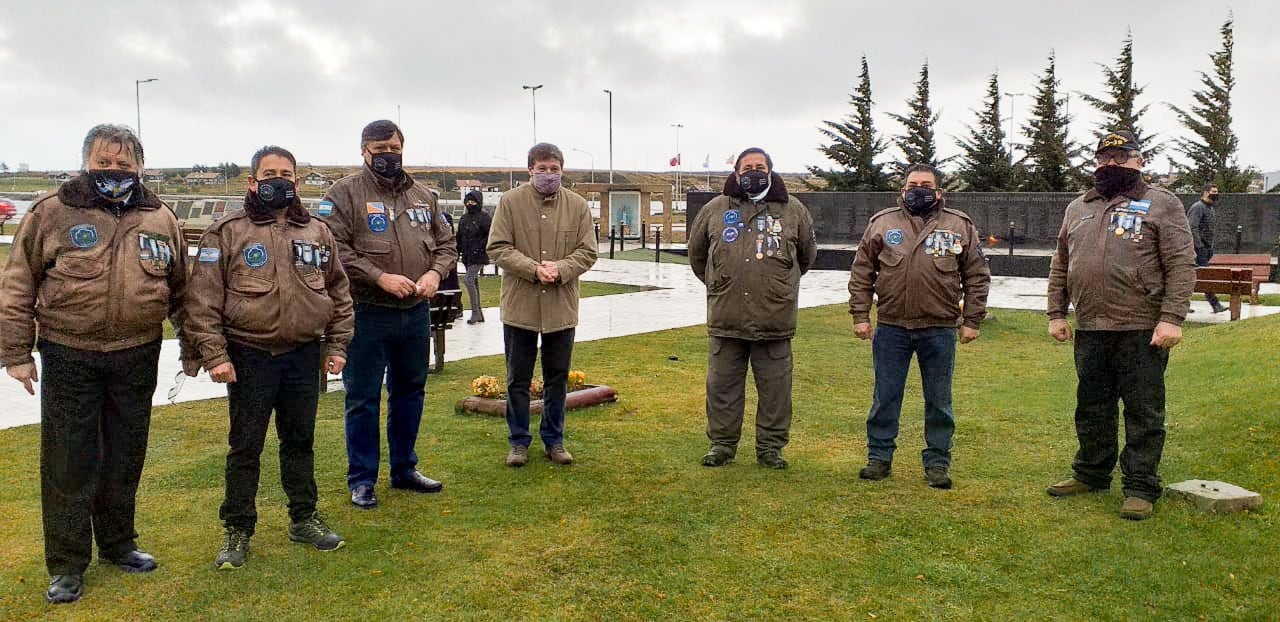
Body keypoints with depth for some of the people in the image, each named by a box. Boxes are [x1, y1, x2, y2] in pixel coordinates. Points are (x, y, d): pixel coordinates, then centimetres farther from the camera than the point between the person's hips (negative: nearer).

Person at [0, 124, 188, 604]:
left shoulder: (161, 219, 5)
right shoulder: (52, 213, -3)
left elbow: (180, 290, 13)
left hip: (136, 359, 2)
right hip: (68, 358, -2)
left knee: (124, 459, 14)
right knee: (69, 464, 5)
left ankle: (118, 544, 32)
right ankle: (66, 564, 19)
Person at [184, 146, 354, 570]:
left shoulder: (317, 233, 8)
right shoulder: (227, 233, -4)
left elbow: (338, 293, 13)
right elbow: (203, 299, -7)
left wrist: (337, 345, 8)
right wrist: (214, 355, -12)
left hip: (304, 356, 3)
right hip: (250, 357, -3)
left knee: (300, 440, 15)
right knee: (245, 447, 6)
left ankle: (304, 519, 28)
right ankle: (237, 530, 19)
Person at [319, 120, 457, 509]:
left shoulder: (423, 196, 12)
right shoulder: (345, 193, -5)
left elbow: (446, 243, 14)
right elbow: (335, 247, -15)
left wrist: (435, 273, -6)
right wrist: (379, 277, -21)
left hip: (416, 313, 6)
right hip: (368, 315, -5)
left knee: (410, 393, 16)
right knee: (363, 398, 3)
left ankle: (404, 469, 31)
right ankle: (361, 479, 16)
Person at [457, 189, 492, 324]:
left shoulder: (484, 218, -10)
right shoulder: (464, 218, 13)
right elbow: (459, 236, 21)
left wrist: (481, 246, -17)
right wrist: (459, 250, 14)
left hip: (479, 257, -8)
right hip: (467, 256, 8)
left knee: (468, 280, -17)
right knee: (474, 282, 12)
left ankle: (475, 312, -10)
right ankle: (478, 313, 20)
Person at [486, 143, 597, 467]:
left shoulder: (577, 205, 3)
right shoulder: (510, 202, -3)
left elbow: (587, 251, 1)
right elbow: (497, 248, -7)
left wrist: (560, 269, -17)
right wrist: (534, 269, -19)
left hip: (562, 307, 2)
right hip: (520, 306, -2)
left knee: (557, 378, 12)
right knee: (518, 379, 8)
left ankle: (554, 439, 26)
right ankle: (519, 441, 22)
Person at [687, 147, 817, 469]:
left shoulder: (793, 210, 5)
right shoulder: (715, 209, 6)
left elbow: (806, 255, 20)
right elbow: (697, 253, 21)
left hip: (775, 319, 0)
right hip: (725, 319, 1)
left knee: (775, 388, 6)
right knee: (722, 385, 8)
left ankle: (770, 447, 18)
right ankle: (722, 444, 21)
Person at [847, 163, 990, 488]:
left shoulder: (961, 226, 5)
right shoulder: (882, 222, 5)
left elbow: (977, 276, 6)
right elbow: (861, 272, 6)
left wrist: (972, 320, 1)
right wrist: (860, 315, 1)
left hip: (940, 330, 0)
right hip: (890, 328, 0)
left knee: (939, 402, 9)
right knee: (885, 398, 8)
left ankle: (937, 462, 20)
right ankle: (879, 458, 20)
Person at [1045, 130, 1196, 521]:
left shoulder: (1162, 205, 0)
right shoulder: (1077, 209, 15)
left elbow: (1181, 266, -7)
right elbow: (1060, 266, 18)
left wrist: (1172, 318, -16)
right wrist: (1056, 314, 10)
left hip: (1142, 331, -5)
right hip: (1089, 330, 5)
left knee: (1143, 413, 2)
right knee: (1092, 409, 15)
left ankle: (1140, 488, 10)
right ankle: (1092, 474, 28)